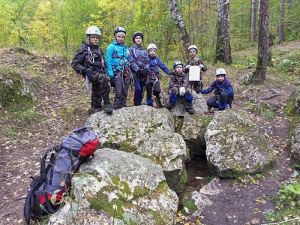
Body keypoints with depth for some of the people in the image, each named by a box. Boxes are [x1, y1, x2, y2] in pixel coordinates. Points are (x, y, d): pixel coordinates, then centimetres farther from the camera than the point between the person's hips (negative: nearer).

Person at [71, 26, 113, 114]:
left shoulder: (99, 50, 16)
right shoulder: (84, 49, -3)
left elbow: (102, 63, 26)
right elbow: (74, 64, -6)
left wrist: (105, 73, 10)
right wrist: (85, 70, -19)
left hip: (99, 74, 7)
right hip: (91, 74, -6)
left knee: (97, 96, 8)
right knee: (103, 78, -34)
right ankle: (107, 103, -28)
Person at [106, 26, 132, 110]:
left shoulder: (125, 47, 15)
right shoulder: (111, 47, -3)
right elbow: (108, 61, -8)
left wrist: (130, 73, 13)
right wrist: (111, 75, -16)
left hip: (126, 73, 6)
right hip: (117, 73, -5)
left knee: (125, 93, 7)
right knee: (118, 93, -11)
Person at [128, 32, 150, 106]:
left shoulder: (144, 51, 18)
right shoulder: (131, 49, 4)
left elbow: (147, 62, 11)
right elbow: (131, 62, -7)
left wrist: (146, 70, -9)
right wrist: (138, 70, -16)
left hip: (144, 73, 4)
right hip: (136, 72, -4)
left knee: (141, 90, 3)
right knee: (138, 89, -16)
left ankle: (139, 104, 13)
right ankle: (137, 105, -6)